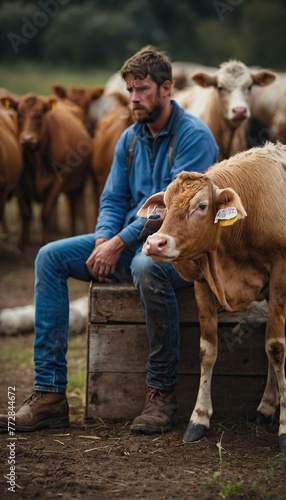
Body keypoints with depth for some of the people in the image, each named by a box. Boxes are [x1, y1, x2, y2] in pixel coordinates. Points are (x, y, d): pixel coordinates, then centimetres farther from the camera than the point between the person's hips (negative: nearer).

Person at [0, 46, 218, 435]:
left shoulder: (193, 136, -11)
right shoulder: (130, 139, 12)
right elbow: (113, 199, 12)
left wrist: (120, 243, -23)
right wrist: (103, 241, -9)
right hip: (128, 241, 7)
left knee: (146, 266, -41)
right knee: (51, 257, -9)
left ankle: (162, 392, -25)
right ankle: (49, 395, -16)